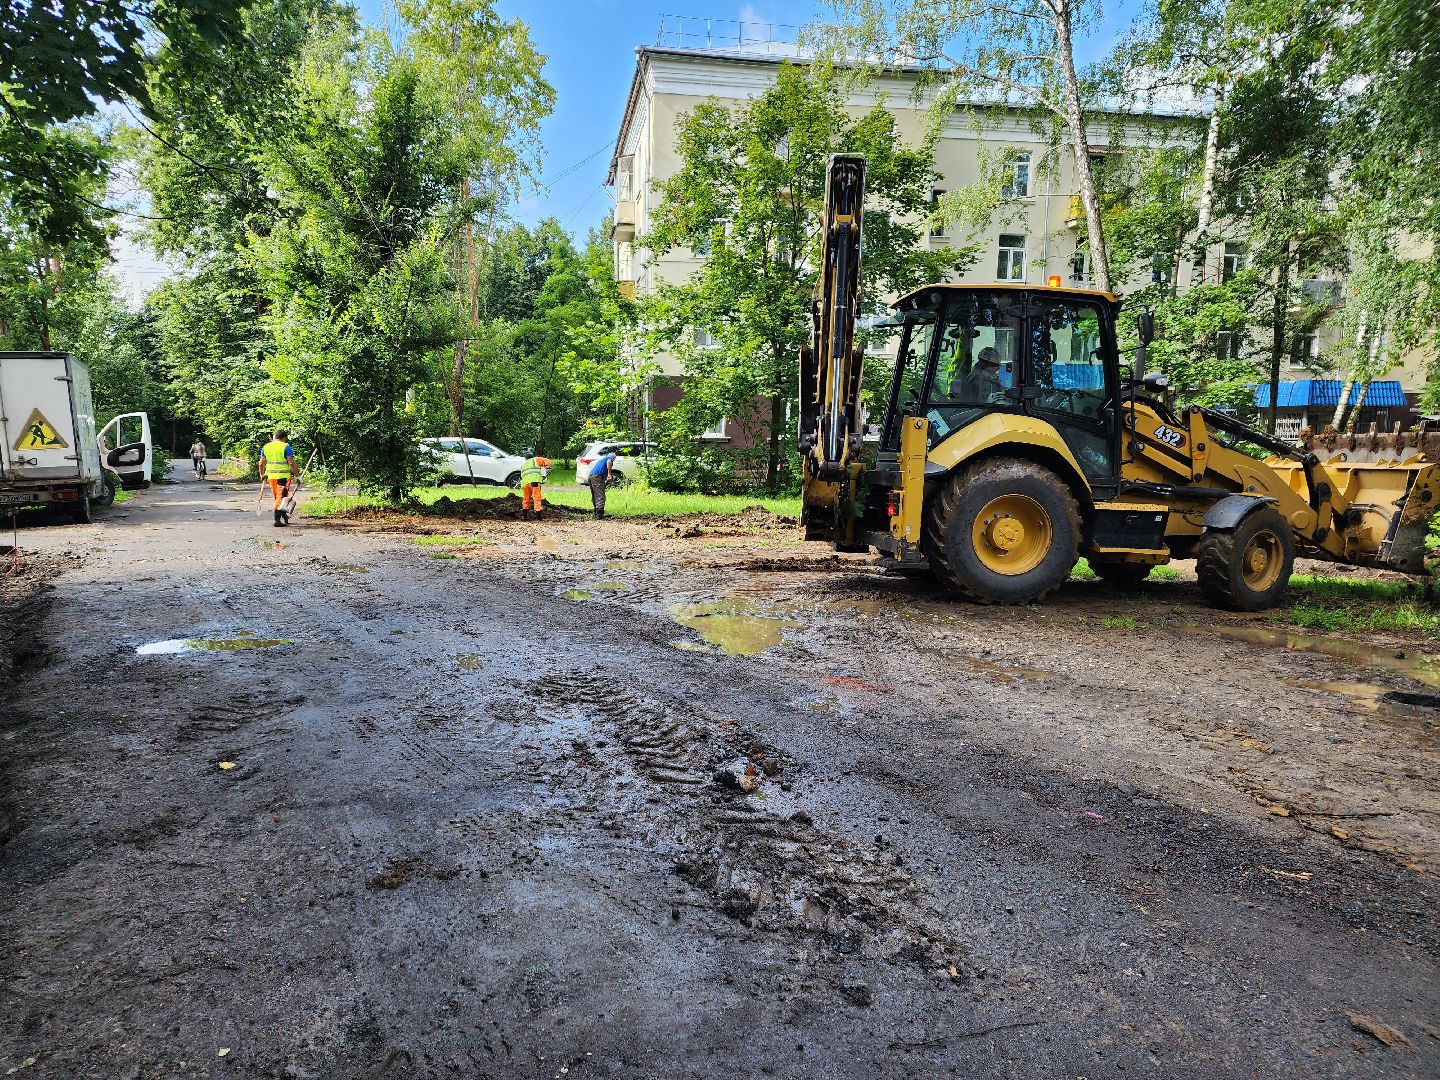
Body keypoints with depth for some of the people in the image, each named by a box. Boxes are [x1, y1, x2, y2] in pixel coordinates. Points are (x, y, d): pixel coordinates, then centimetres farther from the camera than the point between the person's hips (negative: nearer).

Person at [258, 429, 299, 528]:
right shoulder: (286, 447, -7)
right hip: (283, 476, -6)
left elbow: (261, 463, 14)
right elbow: (291, 463, -13)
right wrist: (297, 475, -8)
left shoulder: (266, 447, 11)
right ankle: (277, 520, -5)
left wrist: (262, 475, 26)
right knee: (281, 497, -2)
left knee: (277, 497, 17)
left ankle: (285, 516, 27)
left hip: (271, 476, 6)